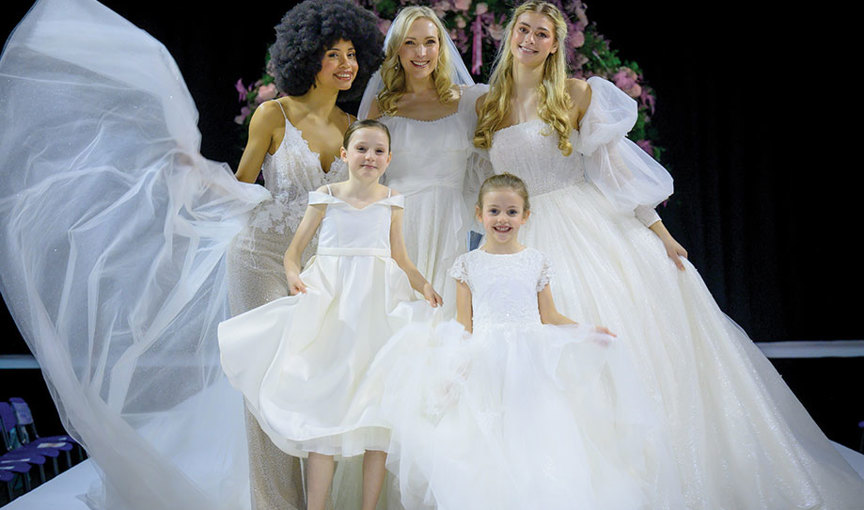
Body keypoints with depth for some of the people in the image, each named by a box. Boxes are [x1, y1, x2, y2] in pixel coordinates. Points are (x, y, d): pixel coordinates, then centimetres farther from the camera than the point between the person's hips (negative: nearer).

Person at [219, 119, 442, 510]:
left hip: (378, 307, 2)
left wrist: (423, 286, -3)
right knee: (323, 404, -4)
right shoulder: (326, 197, 5)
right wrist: (293, 275, -13)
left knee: (376, 408, 1)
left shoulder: (391, 202, 9)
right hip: (330, 306, -1)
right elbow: (294, 249, 8)